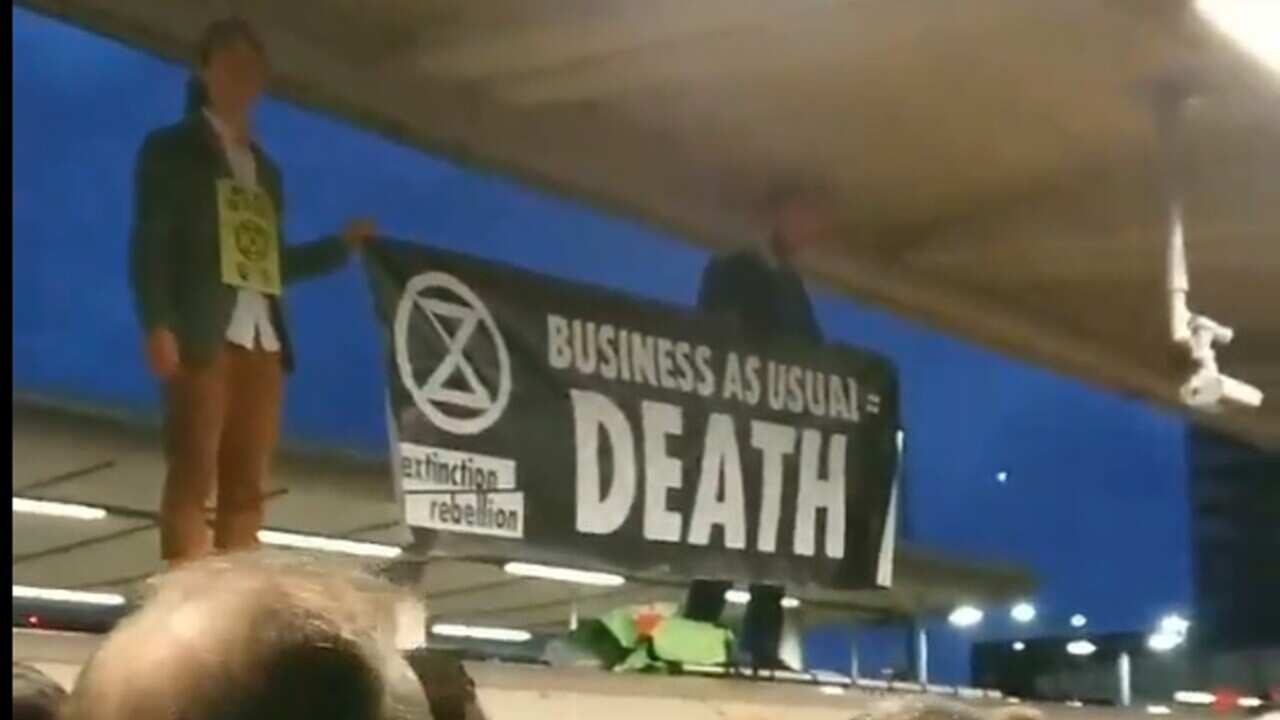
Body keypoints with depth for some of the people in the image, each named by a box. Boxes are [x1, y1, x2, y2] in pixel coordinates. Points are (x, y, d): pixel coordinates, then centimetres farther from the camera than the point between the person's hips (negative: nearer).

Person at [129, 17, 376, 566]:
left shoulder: (265, 167, 26)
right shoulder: (171, 148, 10)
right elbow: (149, 243, -1)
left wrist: (343, 245, 17)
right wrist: (158, 325, -14)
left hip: (262, 337, 6)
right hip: (205, 333, -5)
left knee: (247, 486, -1)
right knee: (193, 475, -13)